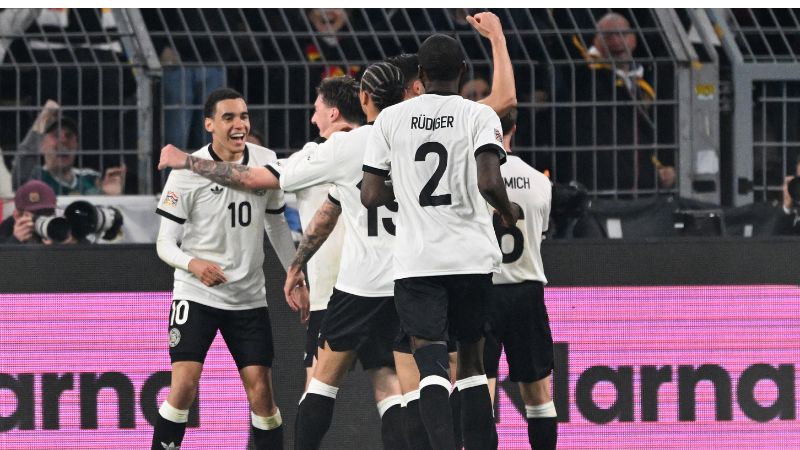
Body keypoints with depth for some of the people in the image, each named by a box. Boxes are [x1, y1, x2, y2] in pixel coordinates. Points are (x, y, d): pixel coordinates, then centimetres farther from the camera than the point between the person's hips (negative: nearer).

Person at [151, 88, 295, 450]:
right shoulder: (187, 172, -12)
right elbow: (165, 243, -10)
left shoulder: (266, 161, 0)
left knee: (260, 389, -2)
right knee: (184, 384, -14)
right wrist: (193, 263, -30)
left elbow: (277, 226, 15)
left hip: (249, 297, 3)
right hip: (196, 295, -3)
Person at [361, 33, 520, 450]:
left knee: (431, 363, -7)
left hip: (416, 261, 0)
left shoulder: (390, 118, 3)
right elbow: (489, 182, -16)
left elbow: (371, 196, 2)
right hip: (473, 256, 0)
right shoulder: (479, 115, -2)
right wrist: (508, 212, 5)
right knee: (472, 361, 16)